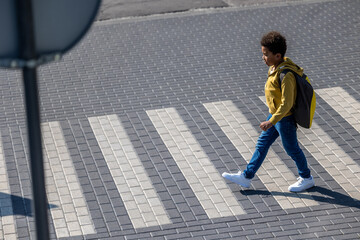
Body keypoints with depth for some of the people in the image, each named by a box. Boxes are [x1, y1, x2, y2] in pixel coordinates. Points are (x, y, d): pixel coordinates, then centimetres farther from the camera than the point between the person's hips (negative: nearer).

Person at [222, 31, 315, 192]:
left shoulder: (286, 76, -30)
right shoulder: (276, 68, -1)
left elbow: (286, 104, -29)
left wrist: (271, 122, -31)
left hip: (285, 119, -9)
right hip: (275, 114, 9)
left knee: (292, 149, 9)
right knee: (262, 144, 13)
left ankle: (307, 179, 29)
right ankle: (246, 177, 22)